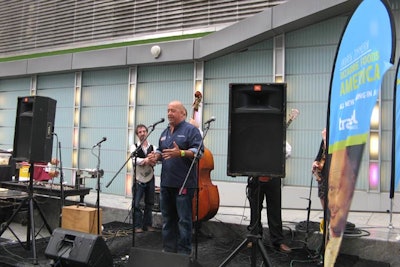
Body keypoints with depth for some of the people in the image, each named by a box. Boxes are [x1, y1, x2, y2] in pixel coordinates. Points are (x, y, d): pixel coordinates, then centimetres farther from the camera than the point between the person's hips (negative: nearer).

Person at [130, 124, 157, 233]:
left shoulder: (152, 148, 9)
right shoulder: (134, 147, 2)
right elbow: (134, 160, -15)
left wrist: (149, 161, -29)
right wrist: (145, 160, -30)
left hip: (150, 178, 3)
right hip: (138, 178, -3)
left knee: (149, 203, 10)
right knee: (136, 203, -3)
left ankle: (148, 224, 22)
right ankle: (138, 226, 7)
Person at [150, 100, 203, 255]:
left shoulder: (191, 130, -4)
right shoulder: (165, 132, 18)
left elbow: (198, 151, -14)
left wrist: (181, 153, -28)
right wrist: (156, 156, 1)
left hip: (183, 183, -7)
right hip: (166, 183, 7)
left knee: (184, 219, -1)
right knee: (167, 219, 15)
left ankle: (184, 252, 10)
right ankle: (168, 249, 26)